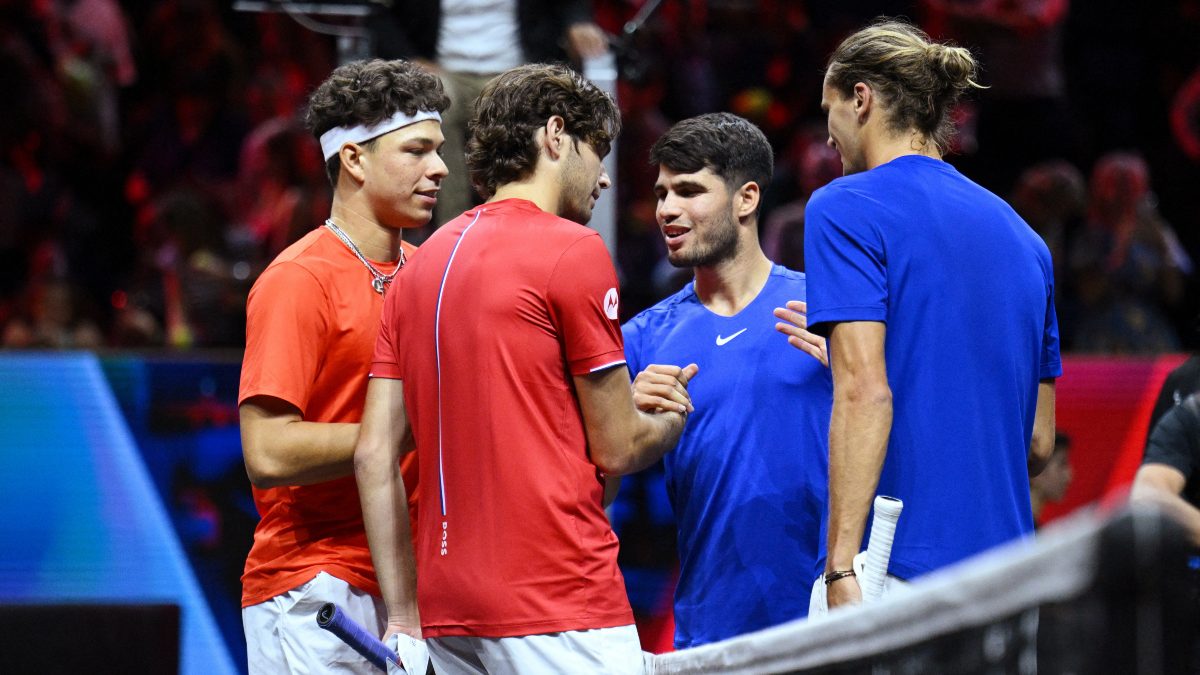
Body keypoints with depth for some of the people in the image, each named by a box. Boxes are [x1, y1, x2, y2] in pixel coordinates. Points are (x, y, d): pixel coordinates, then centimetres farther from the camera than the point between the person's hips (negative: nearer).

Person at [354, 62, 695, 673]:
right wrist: (673, 418, 18)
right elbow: (617, 449, -4)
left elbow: (374, 455, 10)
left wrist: (403, 617, 11)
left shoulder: (420, 263, 14)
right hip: (560, 609, -8)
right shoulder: (573, 251, -7)